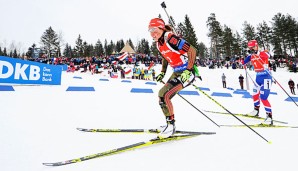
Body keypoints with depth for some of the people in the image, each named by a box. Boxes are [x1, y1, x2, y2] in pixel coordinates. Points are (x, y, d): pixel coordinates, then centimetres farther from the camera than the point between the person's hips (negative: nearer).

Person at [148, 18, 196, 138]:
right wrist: (162, 73, 12)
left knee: (165, 96, -18)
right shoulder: (158, 44, 7)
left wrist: (188, 71, -27)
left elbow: (192, 50, -23)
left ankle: (171, 126, -2)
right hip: (176, 72, 9)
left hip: (187, 72, -9)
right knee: (161, 94, 7)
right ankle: (169, 124, 19)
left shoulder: (171, 39, -20)